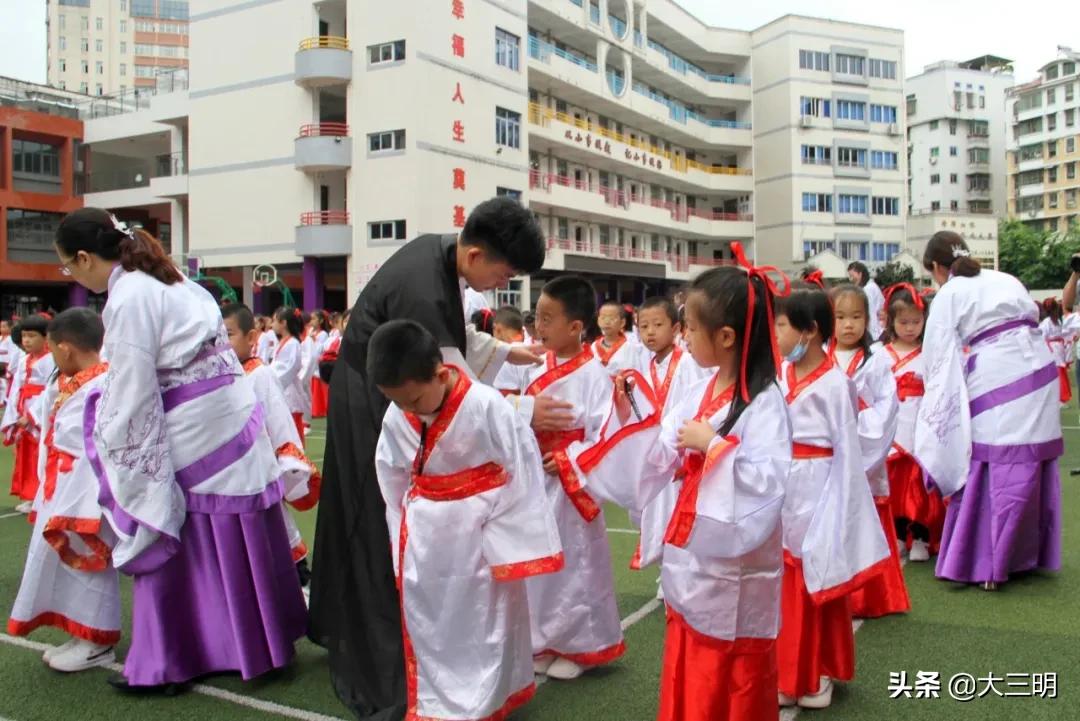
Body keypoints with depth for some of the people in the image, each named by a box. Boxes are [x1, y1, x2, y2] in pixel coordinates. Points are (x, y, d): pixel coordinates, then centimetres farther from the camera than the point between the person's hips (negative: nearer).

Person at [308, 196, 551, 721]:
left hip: (383, 400, 9)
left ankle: (344, 634, 41)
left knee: (364, 525, 21)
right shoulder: (421, 291, -33)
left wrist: (507, 353, 5)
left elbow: (452, 335, 10)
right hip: (371, 409, -9)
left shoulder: (438, 250, -4)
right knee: (385, 536, -2)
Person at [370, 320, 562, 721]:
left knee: (484, 622, 12)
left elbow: (521, 471, -17)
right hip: (425, 536, 5)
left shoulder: (485, 406, -23)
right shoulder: (396, 418, -7)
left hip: (478, 533, -5)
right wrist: (404, 533, 9)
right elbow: (392, 480, 7)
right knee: (426, 623, 18)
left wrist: (511, 538, -12)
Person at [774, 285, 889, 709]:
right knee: (784, 585, 13)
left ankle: (818, 672, 27)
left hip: (817, 491, -5)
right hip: (783, 492, 5)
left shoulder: (834, 383, -14)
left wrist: (839, 511, -9)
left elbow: (846, 449, -10)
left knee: (821, 584, 10)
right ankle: (787, 671, 29)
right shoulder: (781, 375, 2)